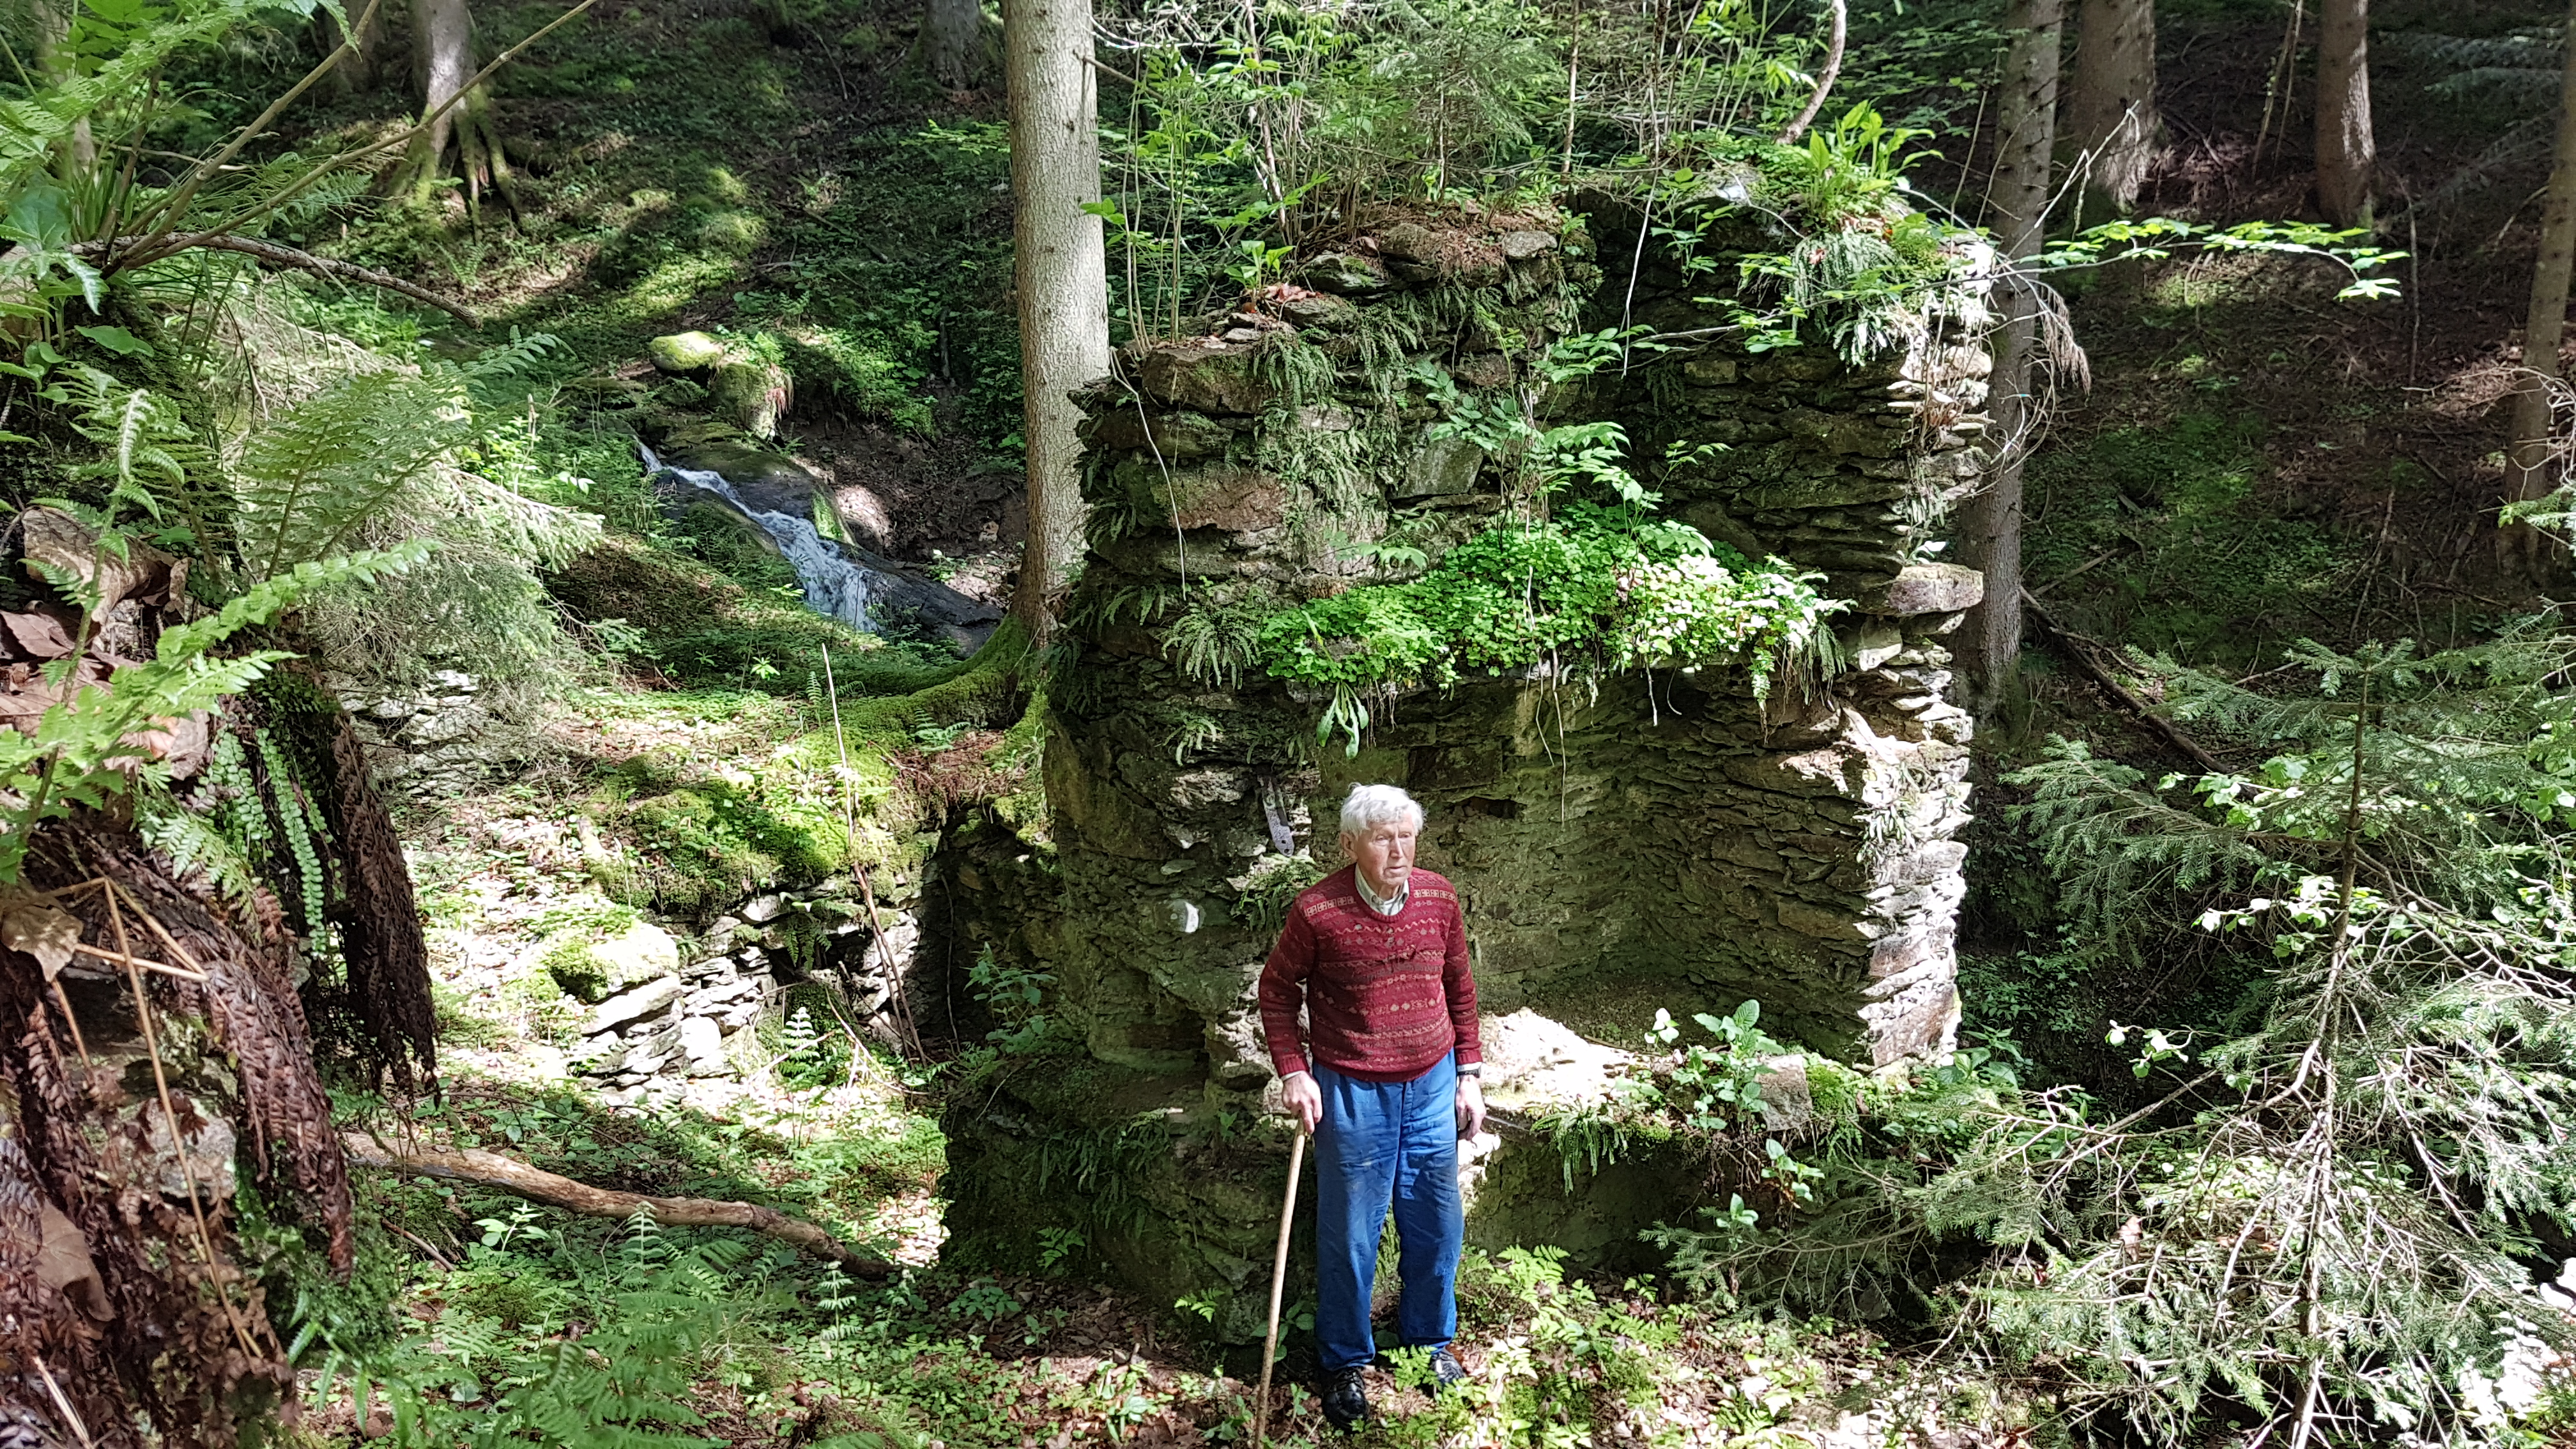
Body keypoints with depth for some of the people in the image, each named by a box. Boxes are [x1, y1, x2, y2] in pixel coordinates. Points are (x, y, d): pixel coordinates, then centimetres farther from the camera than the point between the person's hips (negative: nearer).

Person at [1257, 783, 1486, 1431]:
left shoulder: (1439, 899, -5)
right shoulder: (1317, 911, -17)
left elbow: (1459, 986, 9)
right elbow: (1277, 989, -3)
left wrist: (1468, 1073, 9)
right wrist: (1293, 1072, -10)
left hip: (1432, 1084, 4)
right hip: (1352, 1092, -3)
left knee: (1436, 1224, 15)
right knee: (1350, 1234, 8)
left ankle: (1430, 1339, 38)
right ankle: (1344, 1363, 28)